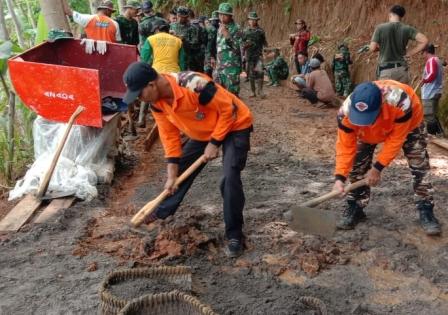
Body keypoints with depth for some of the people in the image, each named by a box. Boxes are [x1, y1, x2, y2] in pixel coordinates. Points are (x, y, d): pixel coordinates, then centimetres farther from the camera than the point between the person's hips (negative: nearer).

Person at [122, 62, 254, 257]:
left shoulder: (193, 85, -37)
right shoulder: (156, 101, -12)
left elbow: (228, 110, -27)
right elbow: (169, 135, -3)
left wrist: (214, 143, -23)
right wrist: (171, 174, -5)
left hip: (234, 125, -7)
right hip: (203, 131, 7)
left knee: (230, 178, -21)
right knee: (181, 168, 11)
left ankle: (234, 235, -6)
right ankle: (164, 211, 35)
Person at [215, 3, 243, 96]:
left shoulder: (236, 28, -9)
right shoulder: (220, 28, 14)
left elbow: (237, 48, -17)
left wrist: (227, 35, -25)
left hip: (232, 67, -7)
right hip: (220, 66, 7)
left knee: (232, 93, -6)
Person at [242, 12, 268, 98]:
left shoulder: (260, 31, 5)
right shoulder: (245, 31, 5)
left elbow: (264, 42, 12)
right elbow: (242, 44, 8)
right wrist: (243, 55, 3)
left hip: (258, 55, -1)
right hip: (249, 55, 1)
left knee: (260, 72, -15)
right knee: (251, 74, 6)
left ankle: (260, 90, -8)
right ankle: (253, 92, 15)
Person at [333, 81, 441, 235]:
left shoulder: (400, 100, -48)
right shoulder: (347, 110, -39)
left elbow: (396, 139, -34)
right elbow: (345, 146, -28)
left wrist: (378, 167, -30)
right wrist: (340, 177, -37)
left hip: (408, 123, -2)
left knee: (419, 165, -9)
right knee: (358, 166, -4)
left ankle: (426, 211, 4)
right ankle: (355, 208, 11)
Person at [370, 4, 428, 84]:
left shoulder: (380, 28, -4)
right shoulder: (407, 29, 2)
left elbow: (372, 48, -6)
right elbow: (424, 40, -4)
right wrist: (410, 53, 4)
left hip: (386, 69, -2)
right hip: (402, 69, 3)